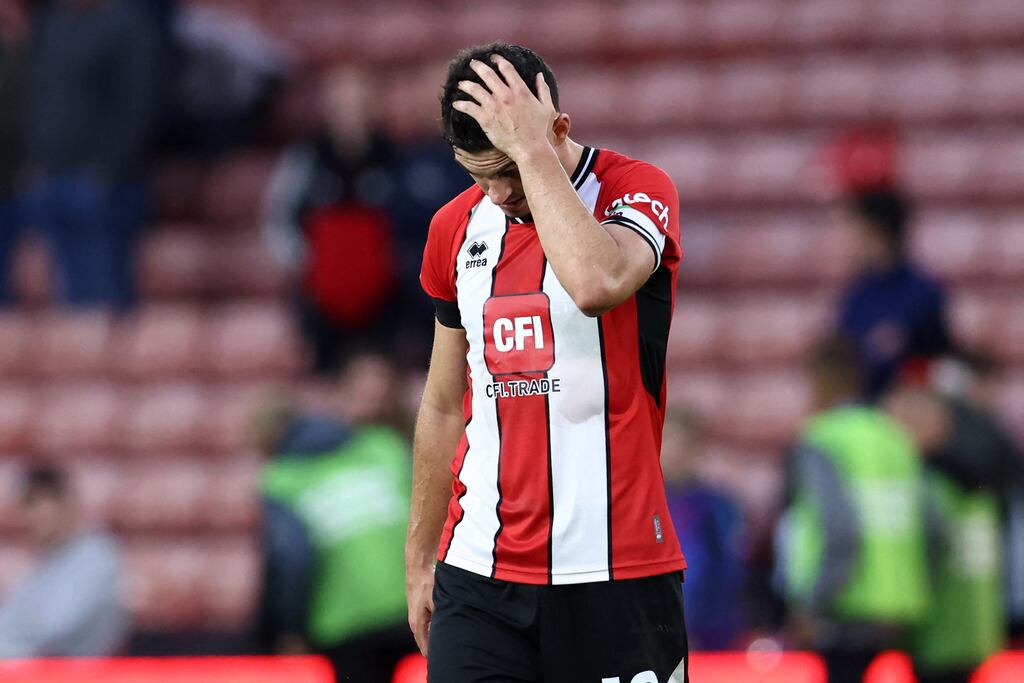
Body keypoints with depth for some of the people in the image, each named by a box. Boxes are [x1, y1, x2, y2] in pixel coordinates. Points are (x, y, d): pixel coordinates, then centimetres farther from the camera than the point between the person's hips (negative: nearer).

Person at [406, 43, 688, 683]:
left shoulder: (637, 190, -6)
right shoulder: (456, 227, 10)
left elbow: (596, 283, -30)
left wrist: (532, 149, -22)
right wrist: (420, 560, 19)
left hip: (617, 574, -4)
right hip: (479, 576, 4)